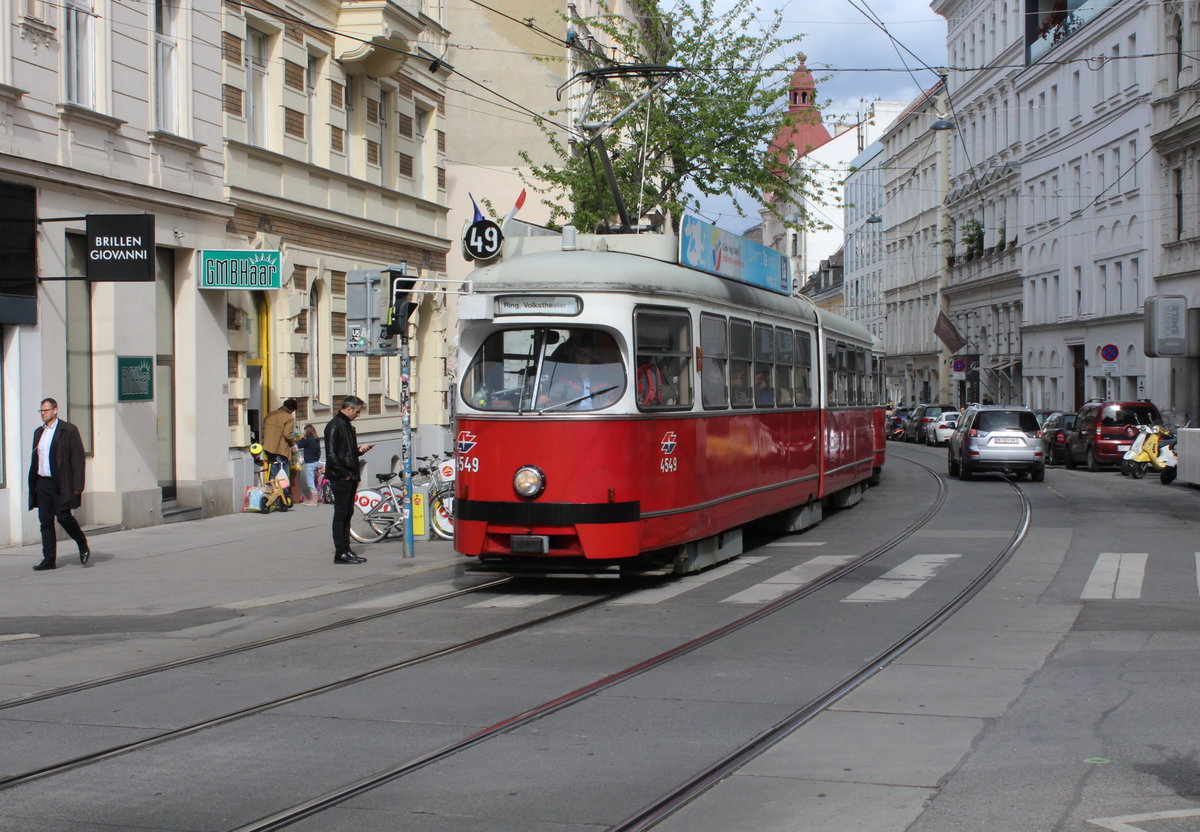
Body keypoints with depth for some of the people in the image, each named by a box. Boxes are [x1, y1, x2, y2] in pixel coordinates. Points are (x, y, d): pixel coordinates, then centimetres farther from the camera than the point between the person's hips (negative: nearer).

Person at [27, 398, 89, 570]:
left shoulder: (69, 430, -4)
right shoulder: (38, 432, 16)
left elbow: (78, 457, -8)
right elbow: (35, 459, 18)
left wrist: (77, 485, -14)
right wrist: (32, 484, 12)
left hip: (60, 484, -6)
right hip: (42, 483, 6)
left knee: (63, 517, -9)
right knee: (45, 522, 4)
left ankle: (83, 545, 16)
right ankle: (49, 560, 6)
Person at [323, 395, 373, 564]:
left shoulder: (347, 425, 18)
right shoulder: (334, 426, -12)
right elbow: (331, 454, -17)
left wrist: (359, 449, 6)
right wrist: (344, 473, -17)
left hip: (350, 478, 10)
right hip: (340, 479, -10)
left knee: (347, 514, 11)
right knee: (341, 514, -6)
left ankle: (346, 551, 15)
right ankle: (340, 553, -4)